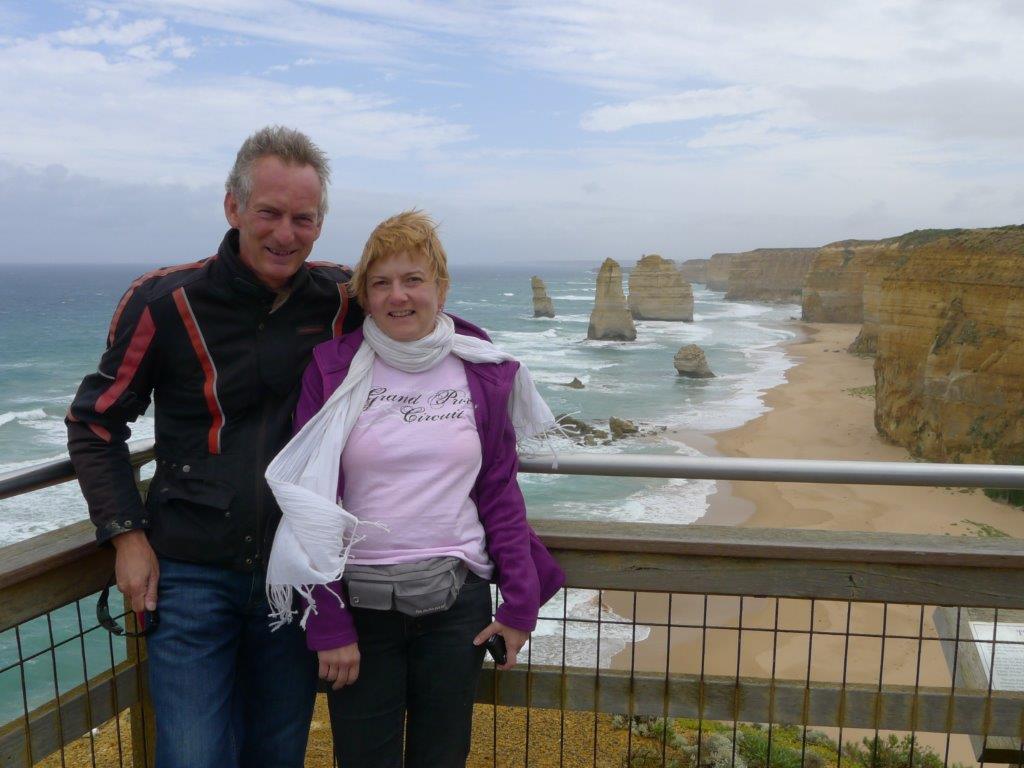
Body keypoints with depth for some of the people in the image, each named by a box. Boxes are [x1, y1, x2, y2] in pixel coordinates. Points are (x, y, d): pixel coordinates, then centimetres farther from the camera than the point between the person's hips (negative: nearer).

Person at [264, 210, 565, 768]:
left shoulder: (484, 370, 0)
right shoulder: (333, 370, -6)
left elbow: (500, 491, 4)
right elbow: (311, 500, -5)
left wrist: (521, 598, -1)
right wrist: (328, 625, -7)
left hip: (457, 600, 2)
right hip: (360, 600, -1)